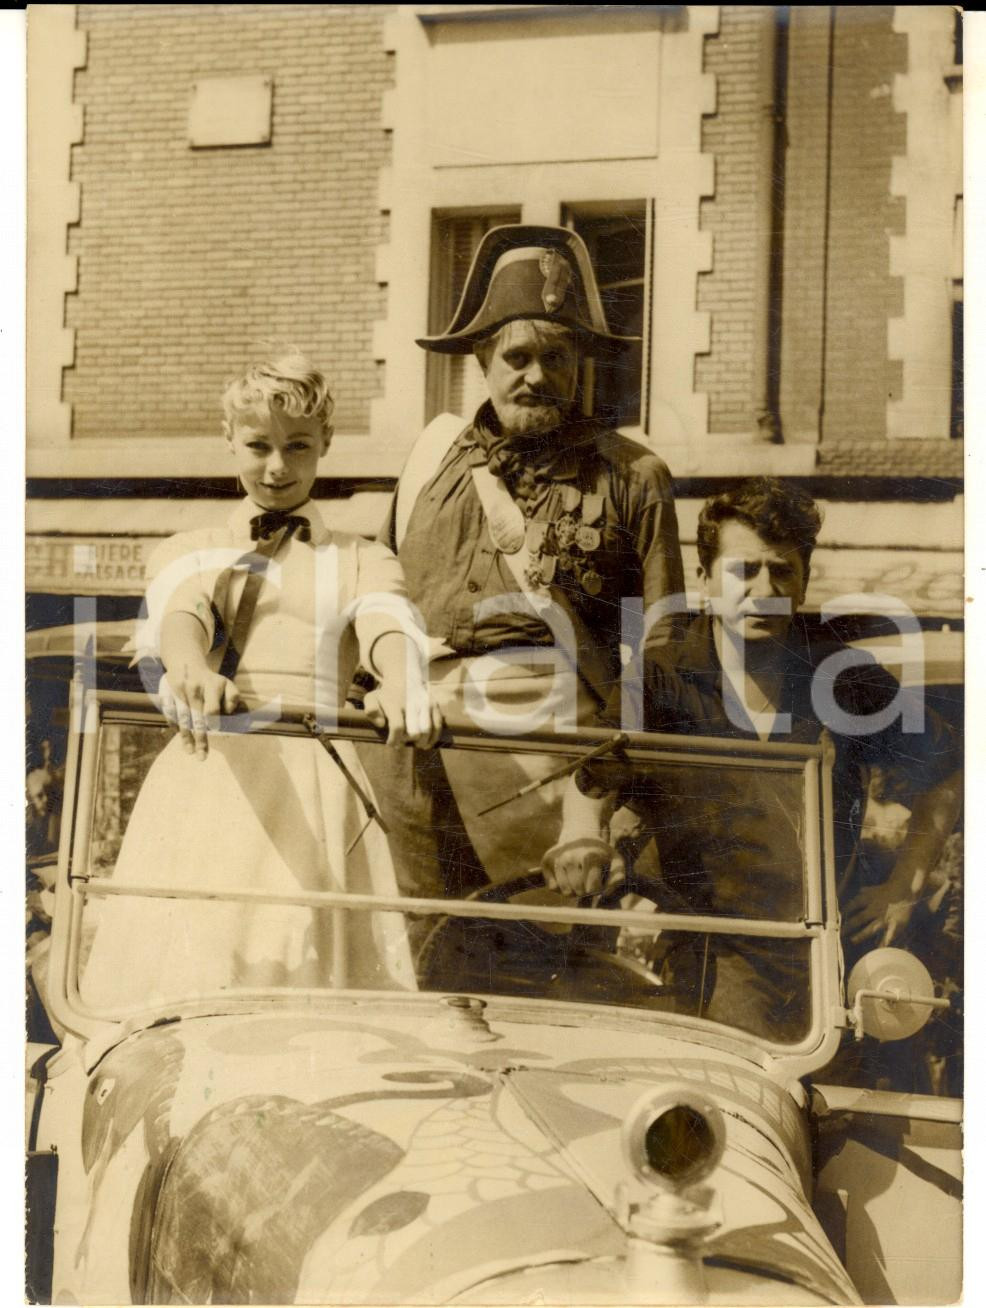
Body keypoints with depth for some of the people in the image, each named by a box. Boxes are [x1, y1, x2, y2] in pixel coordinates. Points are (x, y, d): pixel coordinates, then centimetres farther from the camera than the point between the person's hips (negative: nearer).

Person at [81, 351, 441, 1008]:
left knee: (304, 967, -13)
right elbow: (179, 615, -4)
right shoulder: (188, 553, 20)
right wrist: (193, 672, -30)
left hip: (313, 788, 0)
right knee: (187, 977, -10)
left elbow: (390, 627, -5)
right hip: (205, 776, 1)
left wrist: (402, 687, -30)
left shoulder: (362, 562, 18)